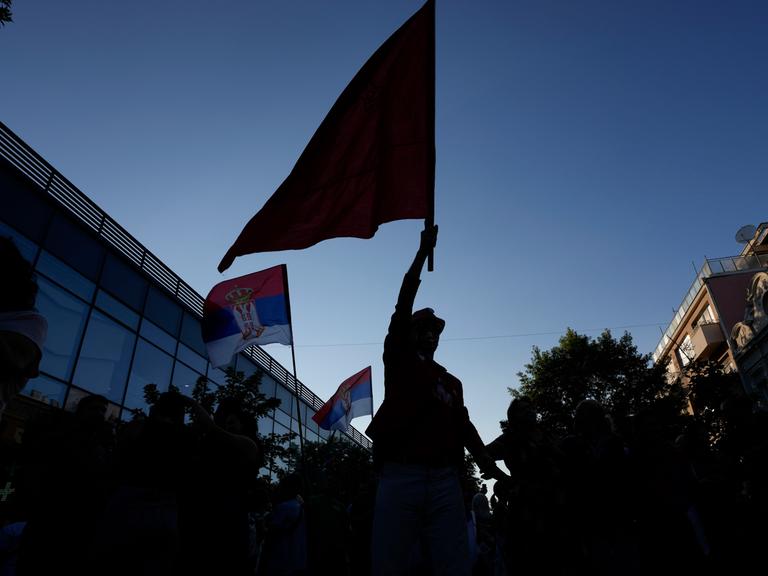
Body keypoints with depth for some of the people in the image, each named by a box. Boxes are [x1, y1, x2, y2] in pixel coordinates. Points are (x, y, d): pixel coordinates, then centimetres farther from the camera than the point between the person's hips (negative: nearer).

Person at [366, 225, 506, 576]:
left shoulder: (452, 382, 25)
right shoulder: (398, 361, 15)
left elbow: (464, 427, 14)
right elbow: (402, 306, 6)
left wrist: (489, 465, -5)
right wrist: (423, 252, 6)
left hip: (445, 480, 4)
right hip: (400, 477, -3)